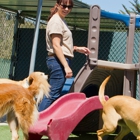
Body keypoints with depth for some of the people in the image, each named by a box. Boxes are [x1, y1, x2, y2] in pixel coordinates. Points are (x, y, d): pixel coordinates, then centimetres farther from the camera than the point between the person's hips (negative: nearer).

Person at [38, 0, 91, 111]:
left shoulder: (61, 21, 19)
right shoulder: (56, 21, -11)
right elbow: (56, 45, -18)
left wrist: (77, 49, 15)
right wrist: (66, 66, -23)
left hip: (60, 61, 10)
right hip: (58, 61, -10)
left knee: (55, 94, 11)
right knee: (53, 95, -11)